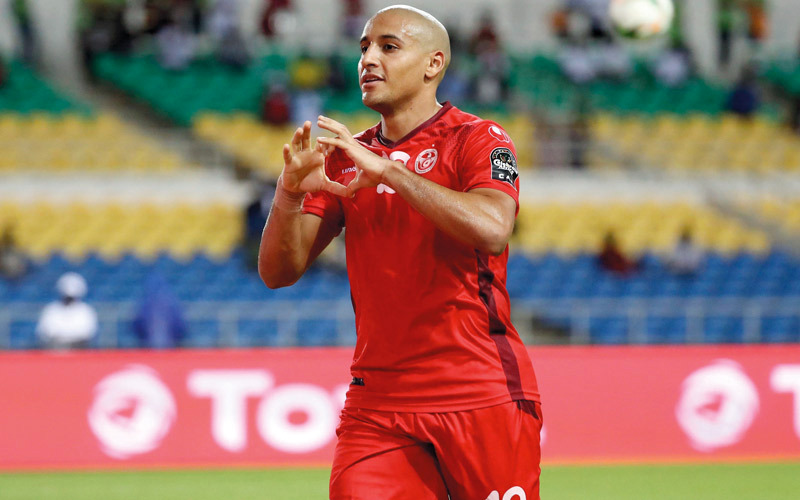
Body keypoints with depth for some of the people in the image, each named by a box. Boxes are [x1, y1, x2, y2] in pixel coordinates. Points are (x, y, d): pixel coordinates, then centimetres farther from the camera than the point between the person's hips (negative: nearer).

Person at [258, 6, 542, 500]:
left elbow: (491, 228, -22)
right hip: (377, 403, 4)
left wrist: (389, 170, -23)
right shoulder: (345, 158, 14)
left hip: (483, 398, -4)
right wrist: (290, 193, -12)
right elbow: (279, 271, 7)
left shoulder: (478, 140, -1)